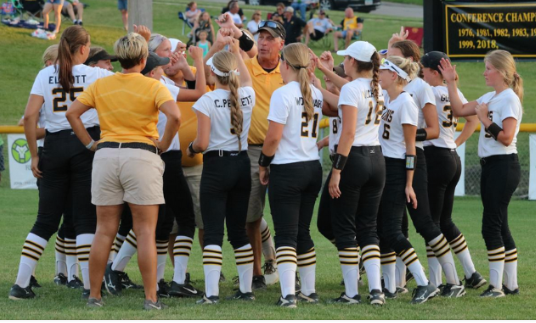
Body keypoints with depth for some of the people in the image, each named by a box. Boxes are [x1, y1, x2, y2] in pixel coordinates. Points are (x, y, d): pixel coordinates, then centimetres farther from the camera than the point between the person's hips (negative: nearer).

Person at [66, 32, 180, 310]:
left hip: (106, 154, 3)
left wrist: (90, 143, 8)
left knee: (104, 231, 9)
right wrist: (163, 144, -6)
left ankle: (94, 295, 11)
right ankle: (151, 298, -4)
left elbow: (72, 113, 4)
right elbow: (174, 116, -19)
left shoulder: (101, 85, 7)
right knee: (146, 232, 0)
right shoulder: (153, 87, -5)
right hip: (142, 156, -3)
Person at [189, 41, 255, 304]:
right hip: (242, 166, 5)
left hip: (216, 166, -5)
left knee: (213, 232, -5)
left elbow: (202, 143, -16)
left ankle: (211, 292, -12)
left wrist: (191, 148, 6)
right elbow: (247, 80, 27)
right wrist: (237, 52, 35)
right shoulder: (247, 96, 0)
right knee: (238, 231, 13)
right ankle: (246, 289, 15)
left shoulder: (208, 101, -13)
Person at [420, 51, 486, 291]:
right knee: (445, 221, 16)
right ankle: (471, 274, 17)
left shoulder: (434, 93, -14)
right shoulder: (454, 93, 10)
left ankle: (436, 281, -4)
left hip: (436, 158, -9)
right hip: (453, 159, 9)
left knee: (432, 221, -4)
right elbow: (473, 119, 21)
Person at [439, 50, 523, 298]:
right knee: (499, 226, 10)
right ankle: (510, 284, 15)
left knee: (491, 225, -10)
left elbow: (507, 137, -19)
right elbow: (459, 110, 16)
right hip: (489, 166, 9)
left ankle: (496, 285, -7)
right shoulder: (489, 98, 14)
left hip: (503, 166, -9)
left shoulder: (510, 99, -12)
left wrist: (484, 119, -15)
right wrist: (451, 82, 12)